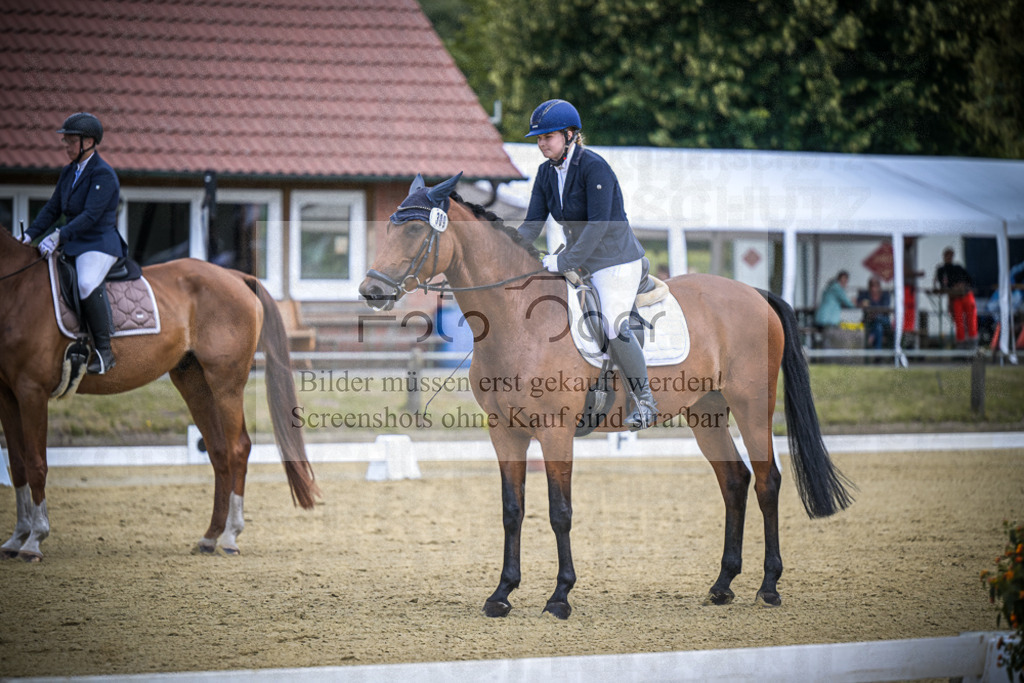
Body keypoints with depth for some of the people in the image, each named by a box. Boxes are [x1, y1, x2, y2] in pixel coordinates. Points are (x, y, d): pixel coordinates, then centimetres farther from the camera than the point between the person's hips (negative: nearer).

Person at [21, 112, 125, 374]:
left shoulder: (103, 174, -14)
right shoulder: (69, 173, 13)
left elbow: (91, 215, -23)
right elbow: (52, 209, 15)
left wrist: (59, 236, -30)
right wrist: (28, 236, 3)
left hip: (99, 245, -10)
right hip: (73, 245, 10)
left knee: (87, 284, -37)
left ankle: (104, 351, -30)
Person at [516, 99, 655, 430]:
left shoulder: (594, 167, -20)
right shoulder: (547, 173, 4)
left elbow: (598, 223, -26)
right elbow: (532, 224, 2)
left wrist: (565, 260, -30)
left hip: (616, 258, -8)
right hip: (578, 261, 8)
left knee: (614, 328, -19)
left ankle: (645, 402, -3)